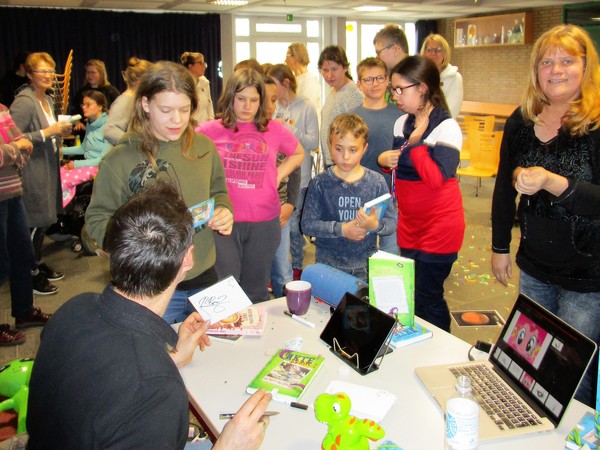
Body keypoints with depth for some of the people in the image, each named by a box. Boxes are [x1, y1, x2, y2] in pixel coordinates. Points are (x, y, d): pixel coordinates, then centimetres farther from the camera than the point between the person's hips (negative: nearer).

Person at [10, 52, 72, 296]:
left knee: (44, 220, 16)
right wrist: (47, 132, -24)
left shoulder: (47, 99, 12)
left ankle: (38, 264, 31)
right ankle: (31, 274, 11)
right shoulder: (24, 102, -16)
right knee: (35, 222, -2)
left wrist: (61, 131, 4)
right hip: (31, 170, -9)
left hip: (48, 167, 9)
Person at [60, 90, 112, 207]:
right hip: (88, 163, 8)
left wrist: (77, 164, -16)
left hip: (100, 167, -8)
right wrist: (62, 150, 12)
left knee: (65, 179, -21)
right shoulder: (90, 124, 10)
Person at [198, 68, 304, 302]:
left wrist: (278, 175, 7)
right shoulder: (210, 131, -2)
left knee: (256, 292, 16)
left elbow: (298, 154, 21)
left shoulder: (274, 130, 4)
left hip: (265, 223, 2)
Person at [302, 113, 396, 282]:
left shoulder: (377, 182, -3)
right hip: (327, 266, -1)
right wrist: (341, 229, -20)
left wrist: (375, 225, -25)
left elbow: (392, 223, -4)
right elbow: (307, 223, -9)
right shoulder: (321, 182, -5)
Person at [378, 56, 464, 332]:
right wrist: (384, 160, -1)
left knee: (427, 297, -1)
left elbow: (437, 177, -26)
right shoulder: (402, 123, 8)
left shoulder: (446, 127, -14)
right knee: (411, 294, 14)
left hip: (439, 226, -7)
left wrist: (417, 139, -20)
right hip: (409, 224, 7)